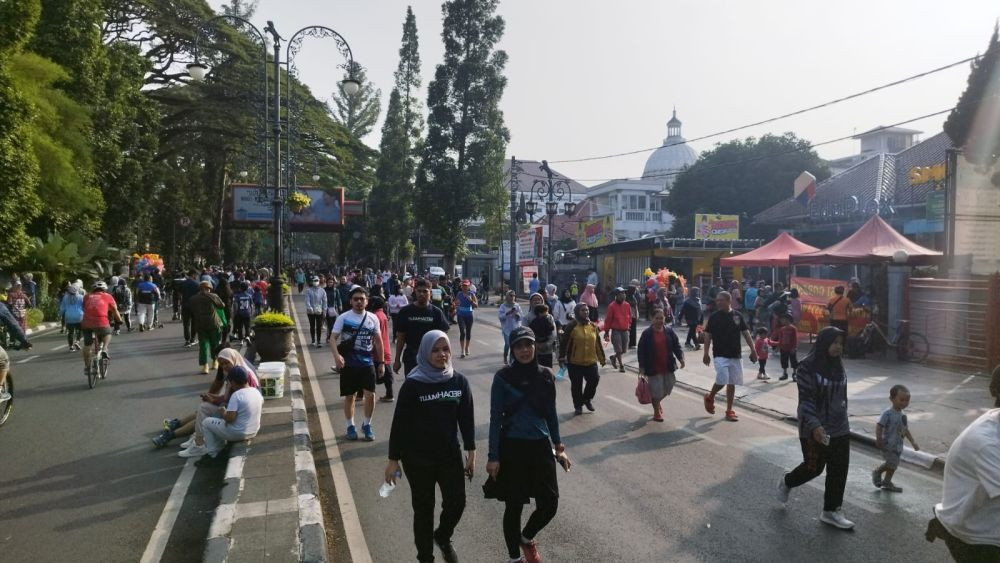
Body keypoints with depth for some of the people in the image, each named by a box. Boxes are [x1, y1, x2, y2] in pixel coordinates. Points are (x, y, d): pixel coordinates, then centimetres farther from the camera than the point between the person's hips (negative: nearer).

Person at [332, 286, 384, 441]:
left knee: (370, 394, -3)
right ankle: (350, 426, 25)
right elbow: (333, 339, -10)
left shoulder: (373, 319, 3)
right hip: (348, 364, -2)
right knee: (349, 396, 8)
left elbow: (378, 341, 10)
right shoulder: (343, 318, -5)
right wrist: (337, 355, -28)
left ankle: (367, 424, 18)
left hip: (368, 363, 2)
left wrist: (381, 362, 8)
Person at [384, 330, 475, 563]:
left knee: (457, 502, 6)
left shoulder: (459, 381, -4)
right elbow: (399, 423, -10)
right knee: (424, 509, 9)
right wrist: (393, 459, -7)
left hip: (450, 455, 3)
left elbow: (467, 419, 4)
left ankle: (443, 537, 39)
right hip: (418, 459, -3)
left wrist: (471, 452, 5)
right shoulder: (413, 384, -14)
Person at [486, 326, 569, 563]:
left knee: (549, 504, 3)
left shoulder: (545, 375, 1)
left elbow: (551, 413, 10)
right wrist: (493, 457, -9)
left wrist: (559, 447, 9)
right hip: (512, 448, -3)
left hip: (541, 446, 3)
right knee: (514, 506, 6)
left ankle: (527, 538, 34)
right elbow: (495, 418, -7)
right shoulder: (503, 377, -10)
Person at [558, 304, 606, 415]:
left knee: (594, 379, -5)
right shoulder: (572, 326, -8)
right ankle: (578, 406, 22)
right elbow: (564, 343, -8)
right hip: (574, 362, -3)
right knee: (576, 385, 5)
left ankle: (587, 399, 23)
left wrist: (601, 358, 16)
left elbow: (598, 344, 14)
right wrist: (562, 358, -11)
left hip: (591, 361, 3)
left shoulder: (593, 326, 7)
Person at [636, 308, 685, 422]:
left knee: (666, 388, 13)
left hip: (668, 367, 4)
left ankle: (658, 402, 45)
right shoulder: (647, 333, -8)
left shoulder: (669, 331, 2)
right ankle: (657, 412, 22)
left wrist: (681, 358, -8)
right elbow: (641, 351, -6)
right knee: (656, 391, 0)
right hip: (653, 368, -4)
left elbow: (676, 345, 7)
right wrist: (642, 367, -9)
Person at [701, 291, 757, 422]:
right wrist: (706, 354, -6)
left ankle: (729, 411, 18)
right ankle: (710, 398, 14)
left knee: (732, 383, 7)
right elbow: (708, 335, -2)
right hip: (720, 355, -3)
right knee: (722, 380, -15)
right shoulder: (714, 317, -4)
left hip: (735, 355, 3)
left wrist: (753, 350, 0)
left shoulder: (737, 316, 2)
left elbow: (745, 333, 6)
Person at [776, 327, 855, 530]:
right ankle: (786, 482, 34)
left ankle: (831, 511, 19)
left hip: (840, 429, 7)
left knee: (839, 470, 6)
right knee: (814, 467, 5)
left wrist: (842, 419, 20)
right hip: (815, 429, -6)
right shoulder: (808, 366, -16)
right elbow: (805, 399, -20)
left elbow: (842, 395, 16)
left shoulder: (838, 365, 6)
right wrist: (814, 425, -30)